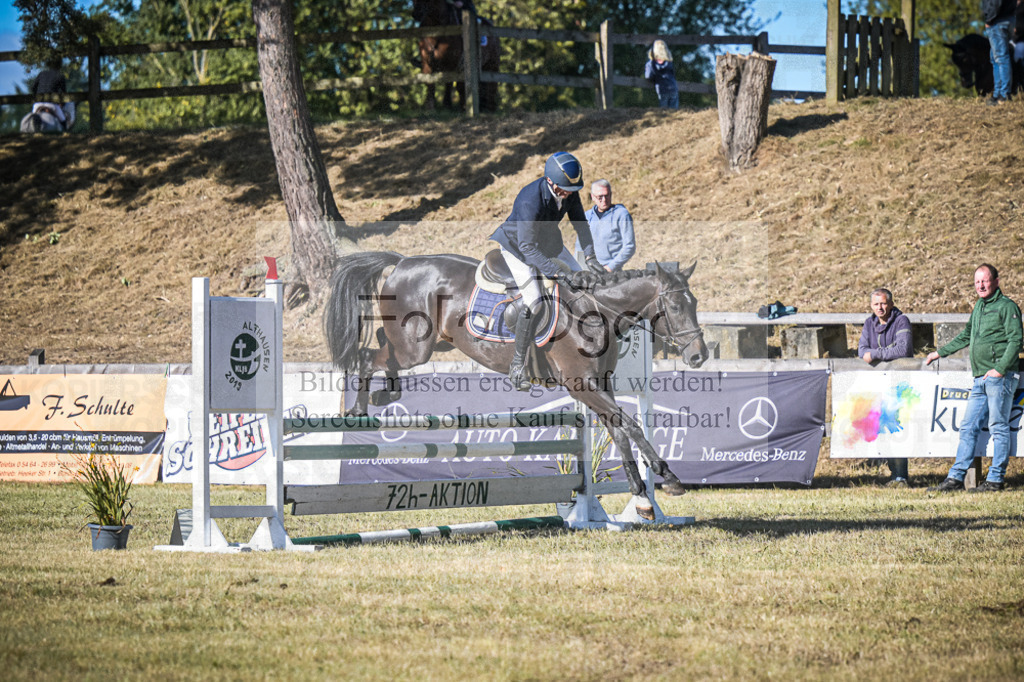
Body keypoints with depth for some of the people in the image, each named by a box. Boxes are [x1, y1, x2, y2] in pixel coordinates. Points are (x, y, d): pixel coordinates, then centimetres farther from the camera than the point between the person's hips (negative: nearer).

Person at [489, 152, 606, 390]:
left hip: (548, 241, 8)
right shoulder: (531, 200, -39)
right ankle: (517, 365, -11)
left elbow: (580, 223, -2)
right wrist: (557, 272, -43)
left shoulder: (570, 190, -17)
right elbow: (527, 247, -38)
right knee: (533, 301, -21)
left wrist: (590, 256, -14)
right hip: (517, 245, -8)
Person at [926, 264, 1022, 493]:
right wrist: (941, 352, 37)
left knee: (998, 427, -5)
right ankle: (956, 477, 6)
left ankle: (995, 479, -2)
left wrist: (1000, 368, -18)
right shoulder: (979, 307, 19)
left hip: (1000, 378, -8)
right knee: (968, 427, 5)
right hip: (981, 379, 8)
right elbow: (966, 336, 33)